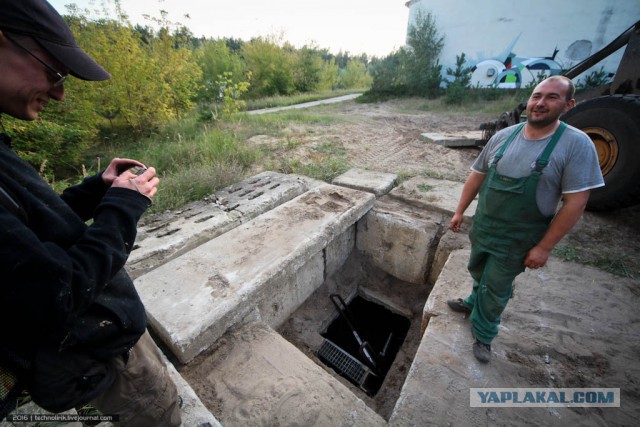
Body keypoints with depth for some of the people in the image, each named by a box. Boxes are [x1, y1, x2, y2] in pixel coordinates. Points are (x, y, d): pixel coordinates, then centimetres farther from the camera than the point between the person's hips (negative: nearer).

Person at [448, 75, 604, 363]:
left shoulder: (576, 144, -13)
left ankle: (483, 335, 33)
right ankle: (475, 303, 51)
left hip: (517, 239, -3)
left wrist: (544, 247, -14)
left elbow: (575, 202, -13)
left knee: (496, 288, 10)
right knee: (479, 273, 23)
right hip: (482, 227, 4)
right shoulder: (503, 136, -3)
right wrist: (459, 212, 6)